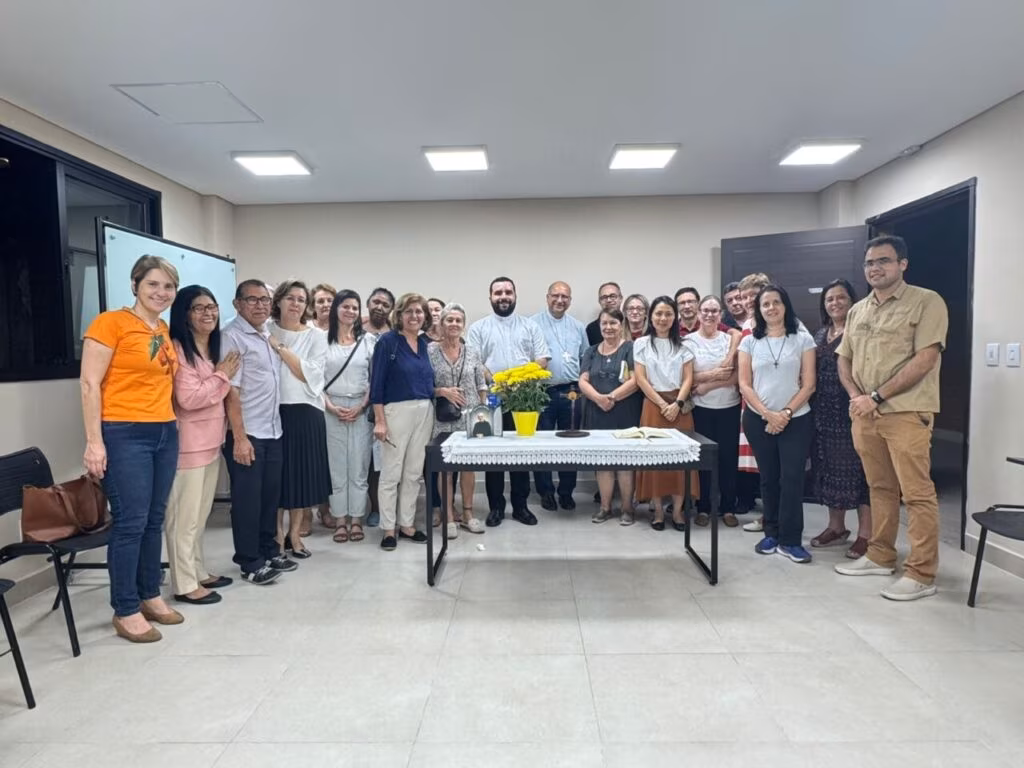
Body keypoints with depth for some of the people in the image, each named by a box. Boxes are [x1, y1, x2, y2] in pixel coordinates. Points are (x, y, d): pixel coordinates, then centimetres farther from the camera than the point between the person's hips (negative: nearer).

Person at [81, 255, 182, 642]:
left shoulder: (166, 331, 12)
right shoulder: (110, 322, -7)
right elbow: (89, 384, -11)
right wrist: (94, 442, -14)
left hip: (165, 433, 7)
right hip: (124, 434, -7)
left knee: (154, 520, 13)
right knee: (130, 522, -1)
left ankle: (150, 595, 26)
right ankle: (125, 610, 12)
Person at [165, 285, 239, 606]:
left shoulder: (214, 348, 15)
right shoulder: (178, 350, -14)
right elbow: (188, 399, -21)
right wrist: (222, 376, -11)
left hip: (212, 441, 9)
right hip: (187, 445, -9)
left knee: (201, 514, 17)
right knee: (185, 516, 0)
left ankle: (199, 572, 28)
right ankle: (185, 584, 9)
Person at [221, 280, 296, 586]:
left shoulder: (269, 336, 13)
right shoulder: (232, 336, -12)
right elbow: (231, 391, -18)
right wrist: (239, 437, -21)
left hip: (272, 430, 8)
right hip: (247, 433, -8)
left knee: (270, 494, 15)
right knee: (247, 499, 3)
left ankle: (269, 551, 29)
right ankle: (250, 563, 15)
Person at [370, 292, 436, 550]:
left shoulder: (424, 343, 11)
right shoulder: (387, 341, -7)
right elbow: (376, 383, -11)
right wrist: (379, 420, -15)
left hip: (425, 412, 6)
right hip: (396, 411, -6)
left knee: (414, 473, 12)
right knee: (391, 473, 2)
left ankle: (407, 524, 24)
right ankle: (388, 529, 14)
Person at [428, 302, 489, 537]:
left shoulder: (473, 352, 6)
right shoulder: (430, 351, -2)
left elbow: (482, 387, 8)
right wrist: (443, 391, -16)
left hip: (470, 419, 2)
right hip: (443, 420, -2)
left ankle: (468, 514, 22)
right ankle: (449, 517, 15)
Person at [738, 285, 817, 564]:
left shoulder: (803, 339, 2)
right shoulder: (749, 342, 5)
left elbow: (808, 384, -1)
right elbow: (744, 385, 0)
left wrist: (786, 413, -12)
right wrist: (768, 414, -10)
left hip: (796, 420, -1)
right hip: (758, 420, 2)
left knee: (792, 478, -6)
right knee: (768, 477, 8)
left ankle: (790, 540, 4)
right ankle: (772, 533, 20)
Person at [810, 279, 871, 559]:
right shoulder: (820, 334, 15)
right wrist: (811, 406, 13)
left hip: (852, 412, -7)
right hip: (824, 414, 7)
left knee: (857, 470, -2)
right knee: (829, 469, 12)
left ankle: (865, 534, 7)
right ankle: (836, 527, 24)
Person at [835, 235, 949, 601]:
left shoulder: (927, 302, -5)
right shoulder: (857, 310, 15)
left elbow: (924, 361, -14)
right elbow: (844, 360, 17)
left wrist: (876, 396, -15)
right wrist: (856, 397, -1)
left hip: (906, 413, -6)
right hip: (864, 414, 6)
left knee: (917, 493, -2)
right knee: (880, 488, 14)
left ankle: (921, 574, 6)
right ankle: (880, 556, 25)